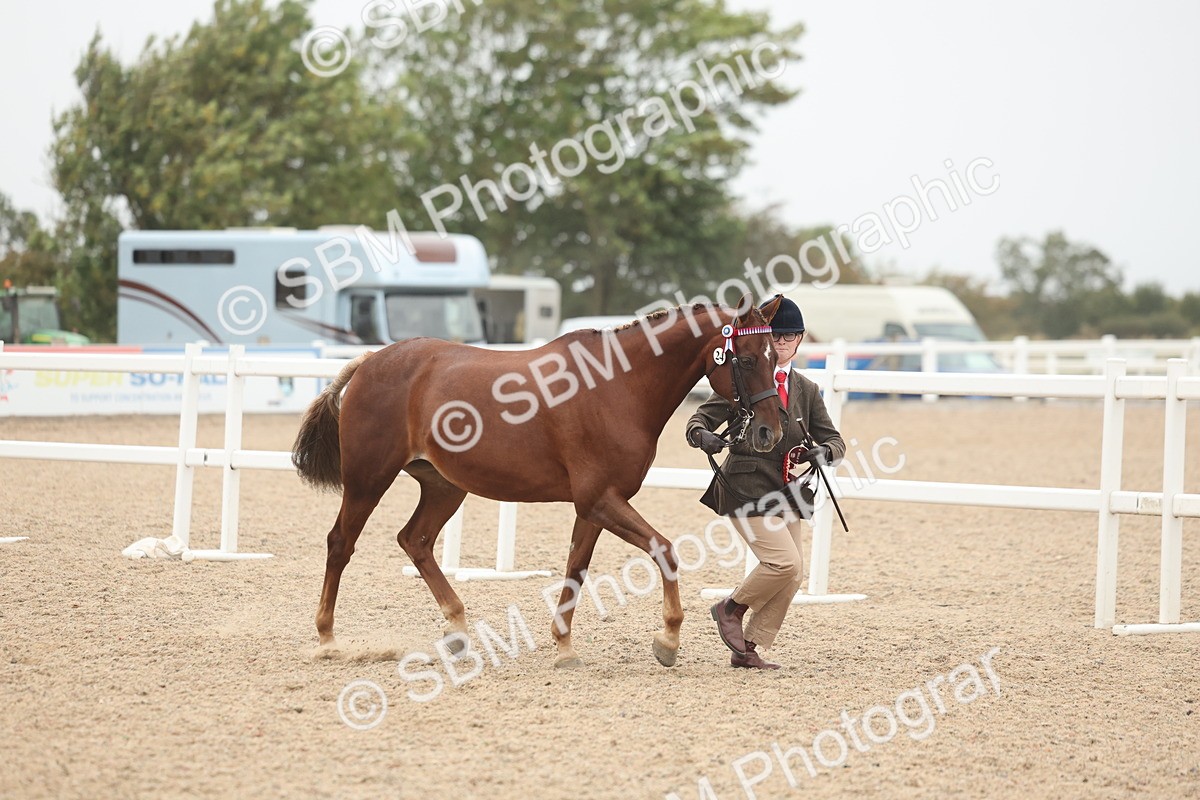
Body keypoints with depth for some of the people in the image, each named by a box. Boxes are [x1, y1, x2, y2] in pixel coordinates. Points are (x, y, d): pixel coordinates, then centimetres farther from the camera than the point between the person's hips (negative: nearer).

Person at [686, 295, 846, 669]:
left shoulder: (806, 390, 13)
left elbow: (833, 439, 11)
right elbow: (701, 418, -6)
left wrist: (825, 451, -14)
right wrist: (702, 436, -30)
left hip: (788, 493, 6)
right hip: (747, 488, -6)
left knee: (792, 575, 2)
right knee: (785, 561, -19)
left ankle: (748, 649, 13)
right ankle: (732, 608, 6)